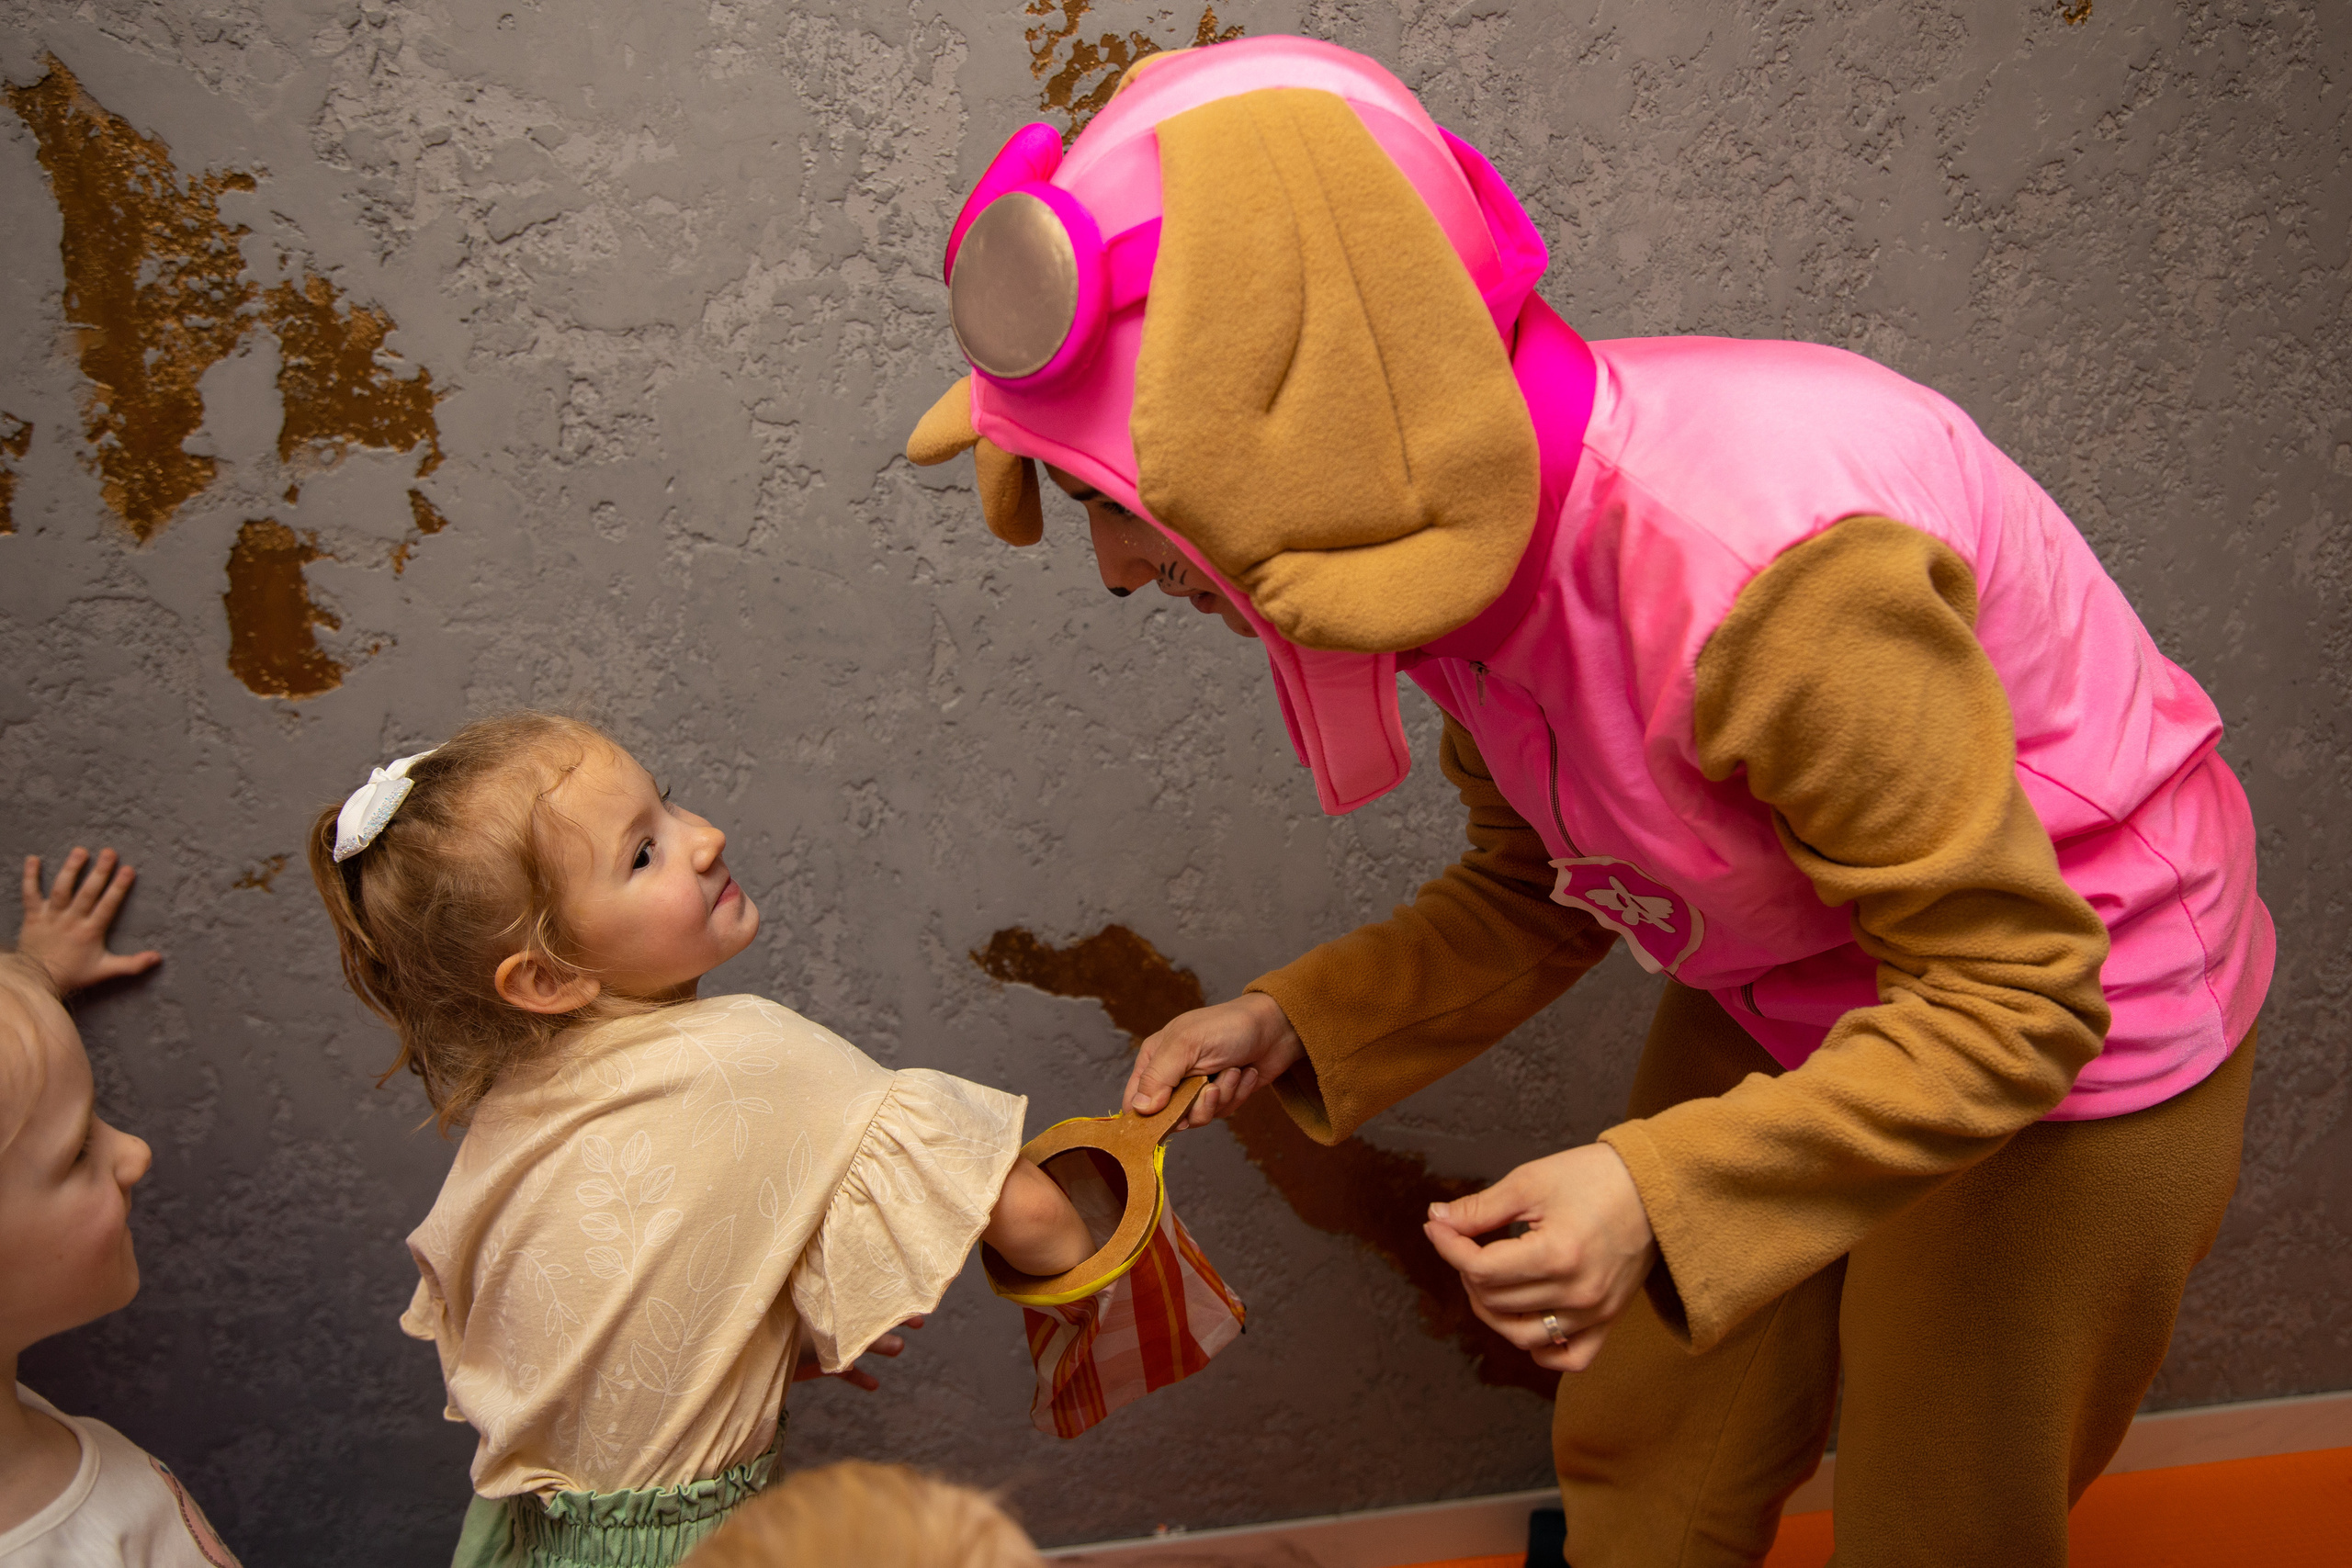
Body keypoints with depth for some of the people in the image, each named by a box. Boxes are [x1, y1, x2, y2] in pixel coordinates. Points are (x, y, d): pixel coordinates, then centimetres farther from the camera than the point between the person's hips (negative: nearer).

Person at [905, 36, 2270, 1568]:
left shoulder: (1755, 572, -39)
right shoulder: (1457, 533, -13)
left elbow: (2014, 997, -28)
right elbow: (1536, 891, 1)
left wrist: (1662, 1194, -38)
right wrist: (1294, 1023, -12)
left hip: (2067, 1035, -6)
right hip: (1784, 1004, 6)